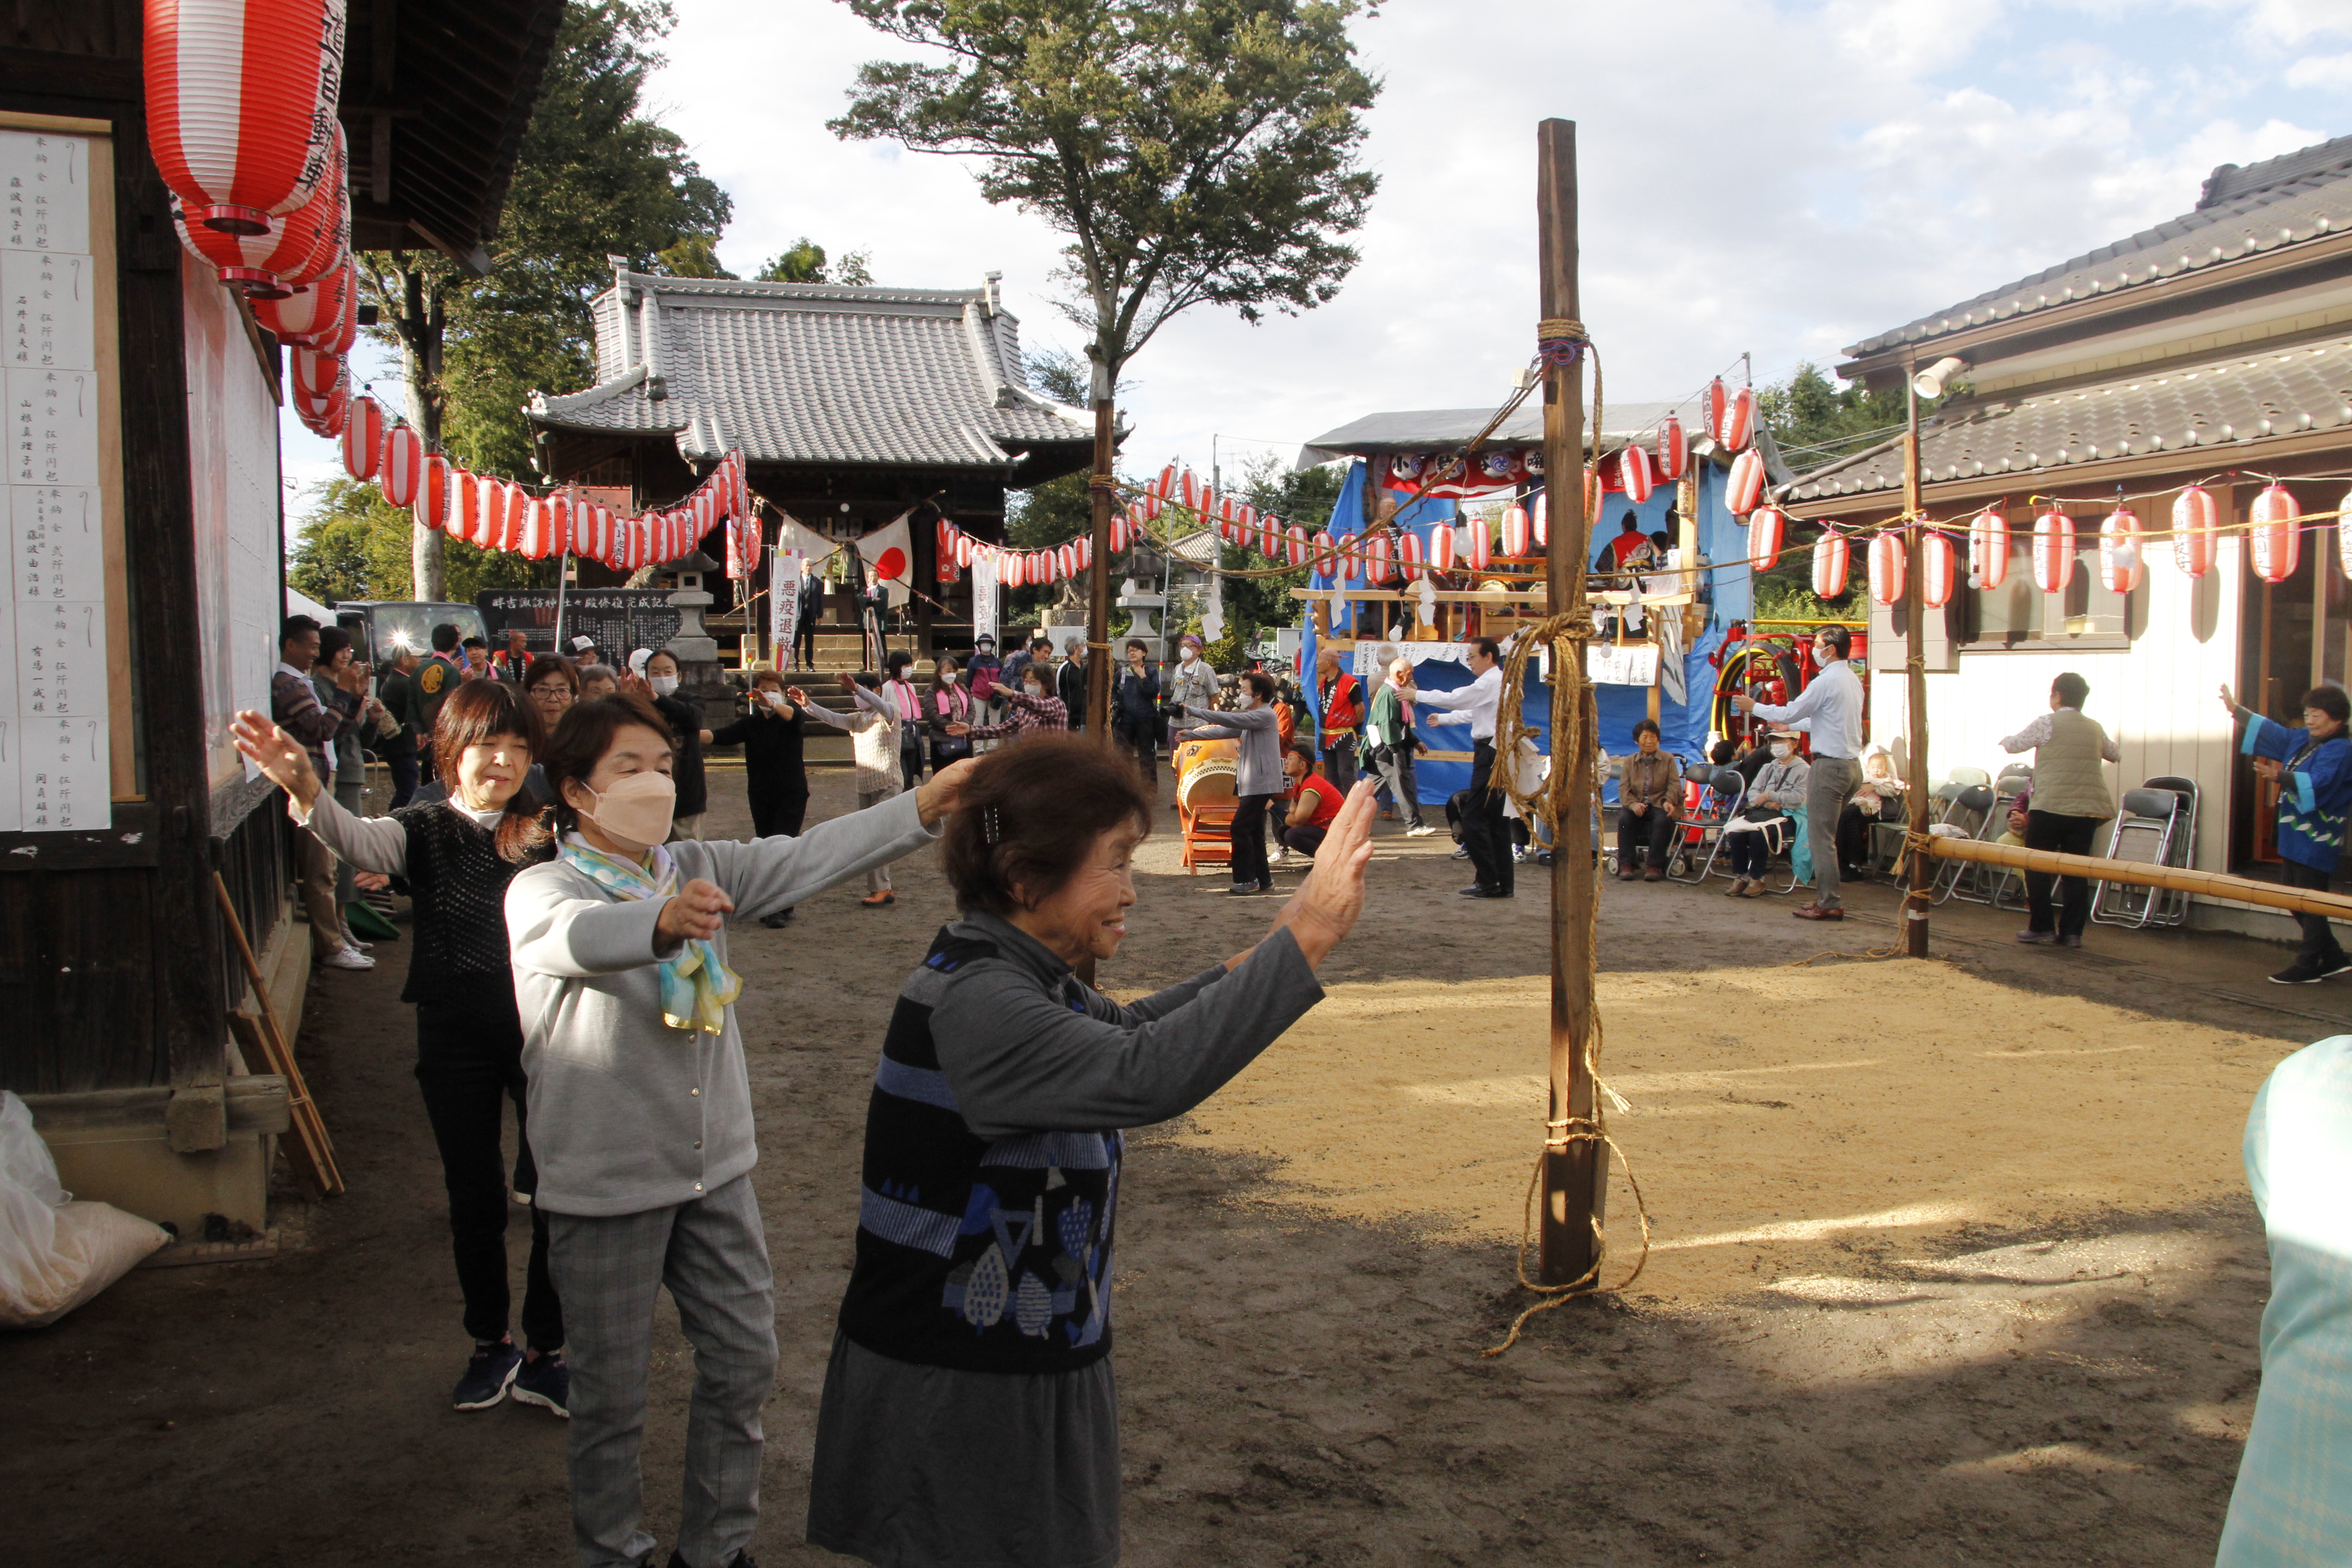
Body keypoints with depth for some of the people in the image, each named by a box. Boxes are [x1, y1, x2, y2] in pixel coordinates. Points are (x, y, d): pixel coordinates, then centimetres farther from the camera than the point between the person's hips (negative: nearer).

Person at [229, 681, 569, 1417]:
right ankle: (491, 1345, 31)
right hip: (455, 1038, 0)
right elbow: (356, 839, -24)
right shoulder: (425, 831, -2)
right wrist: (304, 788, -45)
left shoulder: (547, 831, 1)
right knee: (474, 1199, 12)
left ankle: (544, 1353, 20)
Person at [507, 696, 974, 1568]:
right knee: (611, 1391, 8)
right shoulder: (540, 892, -12)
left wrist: (927, 805, -24)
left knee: (743, 1363, 12)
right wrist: (664, 921, -59)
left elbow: (808, 859, -10)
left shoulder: (697, 871, 4)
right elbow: (579, 933, -36)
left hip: (716, 1168, 5)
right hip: (605, 1183, -5)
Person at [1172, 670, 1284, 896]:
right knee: (1253, 831, 10)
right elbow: (1225, 731, 18)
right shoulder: (1249, 717, 19)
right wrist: (1192, 734, 11)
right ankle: (1263, 880, 14)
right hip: (1250, 783, 10)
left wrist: (1195, 713, -18)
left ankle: (1247, 879, -7)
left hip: (1261, 782, -10)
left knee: (1240, 828, -12)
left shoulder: (1265, 715, -12)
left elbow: (1231, 721, -21)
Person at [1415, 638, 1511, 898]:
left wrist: (1418, 695, -5)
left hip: (1490, 754, -10)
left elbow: (1455, 699, -14)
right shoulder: (1498, 682, 20)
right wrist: (1443, 718, 34)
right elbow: (1471, 713, 30)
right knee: (1494, 820, 12)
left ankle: (1488, 882, -7)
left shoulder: (1491, 682, -11)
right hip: (1498, 753, 10)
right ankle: (1503, 884, 13)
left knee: (1474, 818, -9)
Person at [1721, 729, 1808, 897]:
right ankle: (1740, 877, -13)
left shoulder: (1803, 770, 0)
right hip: (1763, 813, 6)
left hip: (1787, 818, -6)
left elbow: (1798, 798, -14)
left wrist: (1769, 796, -10)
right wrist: (1768, 802, -9)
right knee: (1735, 831, -23)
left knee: (1758, 832, -34)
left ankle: (1757, 879, -18)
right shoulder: (1769, 768, 22)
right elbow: (1752, 792, 11)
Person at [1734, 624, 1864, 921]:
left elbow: (1791, 712, -10)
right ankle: (1827, 896, 17)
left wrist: (1754, 707, 4)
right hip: (1851, 764, 9)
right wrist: (1791, 725, 35)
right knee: (1826, 836, 15)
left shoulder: (1827, 681, -14)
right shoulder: (1852, 680, 15)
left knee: (1820, 838, -4)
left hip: (1830, 766, -9)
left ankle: (1830, 904, -3)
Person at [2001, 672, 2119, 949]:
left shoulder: (2047, 723, -4)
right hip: (2087, 809, 5)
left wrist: (2005, 739, 30)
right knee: (2076, 871, 8)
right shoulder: (2095, 728, 12)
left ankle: (2042, 928, 5)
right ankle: (2072, 932, 8)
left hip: (2050, 806, -5)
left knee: (2037, 868, 6)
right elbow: (2116, 754, 30)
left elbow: (2014, 745, 7)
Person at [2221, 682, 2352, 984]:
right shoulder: (2302, 740, 13)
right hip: (2295, 838, 10)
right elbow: (2271, 733, 27)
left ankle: (2308, 966, 2)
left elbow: (2318, 784, -29)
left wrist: (2280, 777, -41)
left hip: (2316, 840, -10)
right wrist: (2235, 709, 29)